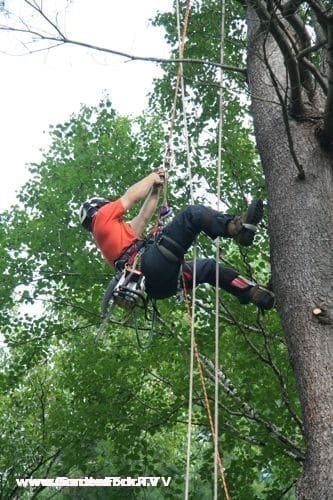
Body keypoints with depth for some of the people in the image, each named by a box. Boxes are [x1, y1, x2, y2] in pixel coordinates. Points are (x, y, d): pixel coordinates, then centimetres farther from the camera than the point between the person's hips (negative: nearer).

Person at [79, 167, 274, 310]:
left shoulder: (116, 230, 36)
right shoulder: (102, 216, 13)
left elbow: (143, 218, 37)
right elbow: (132, 196, 8)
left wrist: (157, 187, 37)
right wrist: (152, 177, 25)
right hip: (150, 262, -10)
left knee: (209, 266, 21)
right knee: (194, 213, -10)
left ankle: (252, 292, 14)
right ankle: (237, 226, -23)